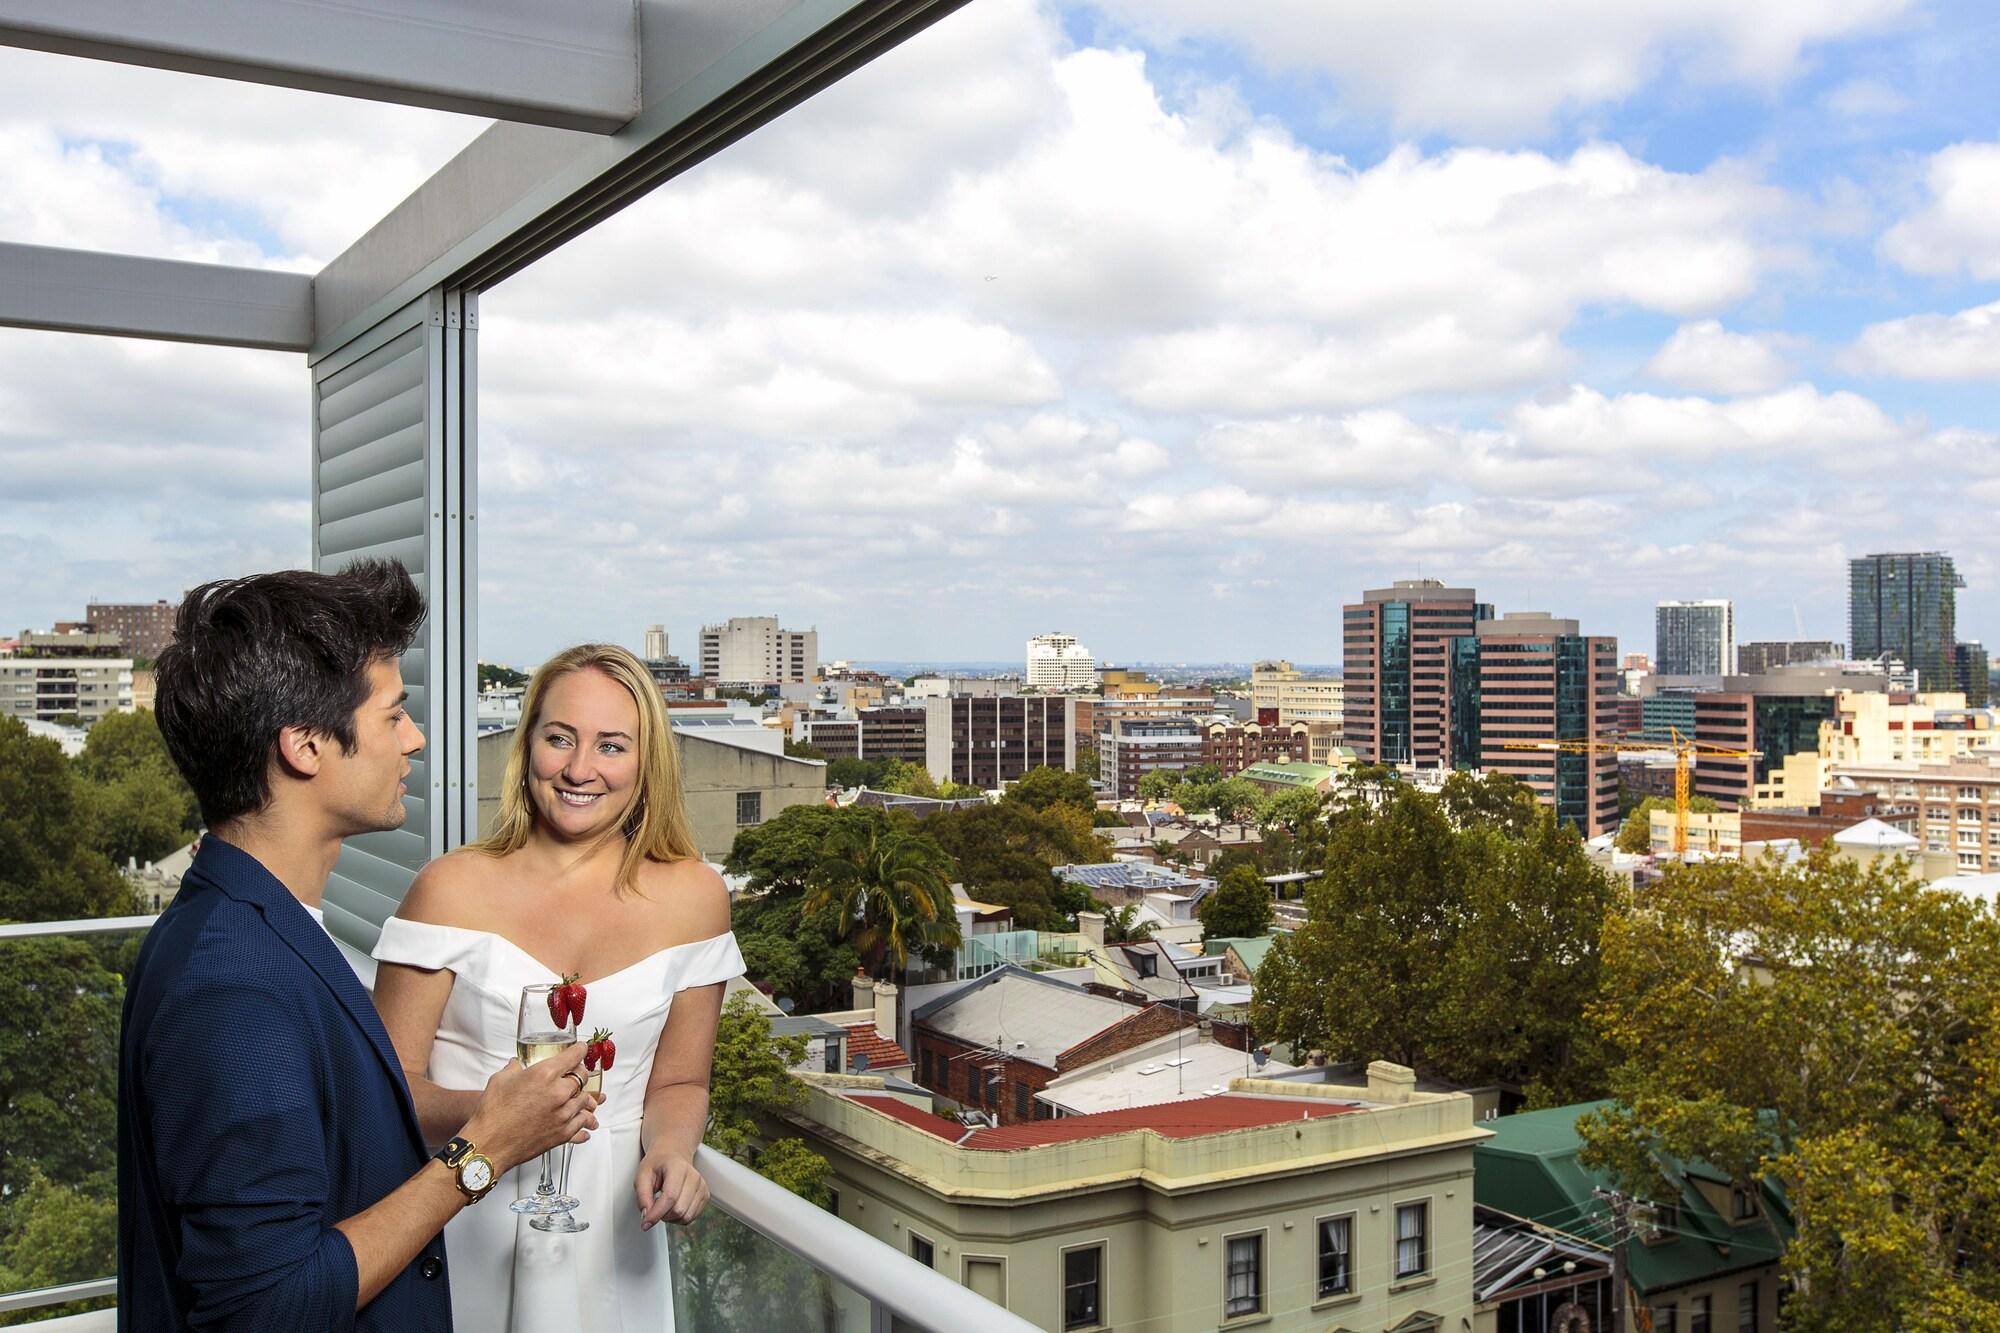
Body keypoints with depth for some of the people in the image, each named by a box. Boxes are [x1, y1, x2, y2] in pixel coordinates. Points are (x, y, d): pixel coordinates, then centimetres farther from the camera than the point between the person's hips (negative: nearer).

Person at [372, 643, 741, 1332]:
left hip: (610, 1230, 2)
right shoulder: (453, 888, -9)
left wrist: (670, 1150, -12)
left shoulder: (691, 896, -2)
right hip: (465, 1231, -2)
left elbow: (679, 1083, 8)